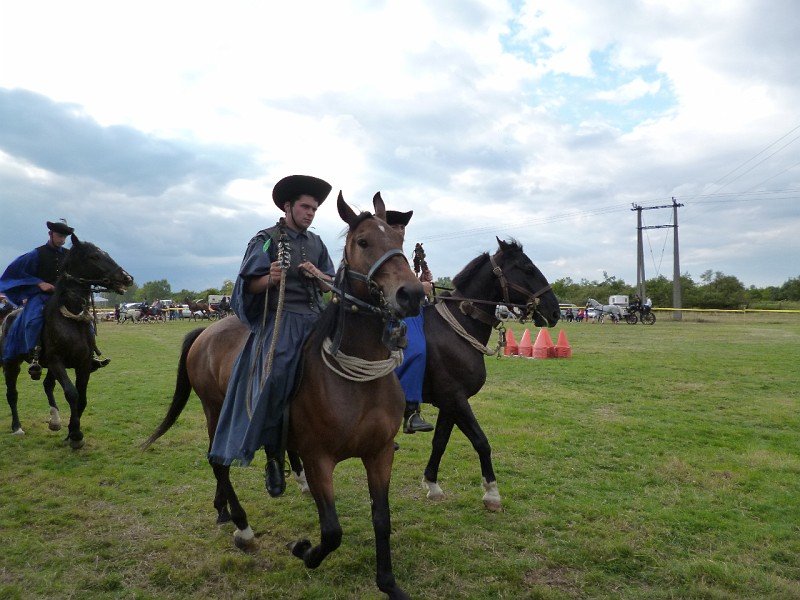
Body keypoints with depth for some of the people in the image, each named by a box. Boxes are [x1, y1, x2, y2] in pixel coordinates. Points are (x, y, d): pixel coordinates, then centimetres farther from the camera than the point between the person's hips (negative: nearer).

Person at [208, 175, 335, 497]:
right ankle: (274, 457, -8)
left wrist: (318, 275, -5)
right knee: (275, 377, -22)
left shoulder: (316, 243, 17)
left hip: (316, 317, 6)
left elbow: (331, 285, 17)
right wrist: (271, 279, -24)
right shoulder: (267, 239, 1)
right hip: (280, 319, -6)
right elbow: (250, 285, -4)